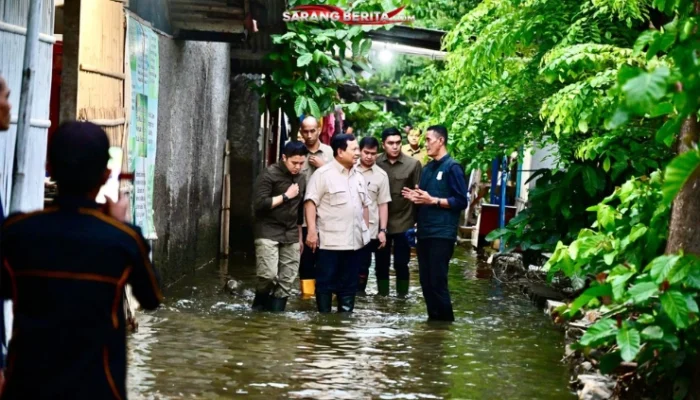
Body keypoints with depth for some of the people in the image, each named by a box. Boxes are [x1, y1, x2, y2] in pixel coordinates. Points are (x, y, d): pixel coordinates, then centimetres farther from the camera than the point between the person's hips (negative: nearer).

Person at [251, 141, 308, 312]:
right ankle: (258, 309, 7)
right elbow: (259, 204, -17)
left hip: (290, 236, 6)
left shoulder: (301, 179, 12)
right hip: (268, 233, -6)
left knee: (286, 281, 2)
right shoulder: (269, 175, -8)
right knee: (269, 275, -17)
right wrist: (286, 196, -14)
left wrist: (300, 237, 22)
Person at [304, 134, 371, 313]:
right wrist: (312, 231, -19)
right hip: (330, 240, -6)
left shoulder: (358, 176, 14)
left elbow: (365, 205, 21)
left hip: (354, 240, 6)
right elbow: (311, 202, -12)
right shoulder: (323, 174, -8)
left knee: (349, 284, 10)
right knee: (326, 283, 0)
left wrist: (366, 230, 16)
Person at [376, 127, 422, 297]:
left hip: (403, 222, -2)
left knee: (401, 263, 3)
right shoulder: (375, 163, -2)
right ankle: (382, 298, 22)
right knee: (381, 263, 10)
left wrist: (417, 221, -7)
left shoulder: (413, 164, -6)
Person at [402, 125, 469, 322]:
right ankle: (433, 319, 17)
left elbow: (461, 202, -11)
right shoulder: (427, 168, 16)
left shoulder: (452, 167, -7)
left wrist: (433, 200, -17)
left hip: (442, 233, -8)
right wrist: (416, 197, 4)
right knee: (426, 281, 9)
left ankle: (445, 321, 2)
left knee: (438, 281, -7)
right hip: (424, 232, 8)